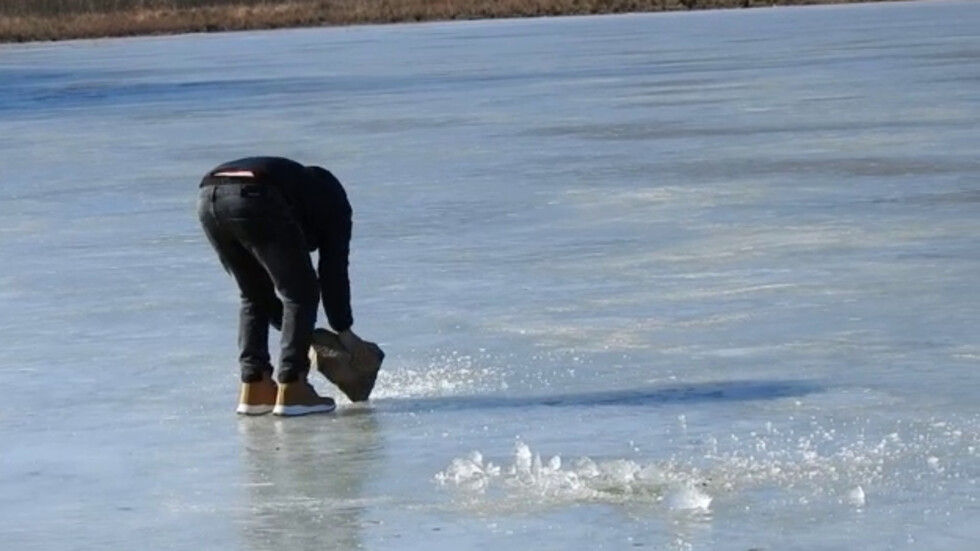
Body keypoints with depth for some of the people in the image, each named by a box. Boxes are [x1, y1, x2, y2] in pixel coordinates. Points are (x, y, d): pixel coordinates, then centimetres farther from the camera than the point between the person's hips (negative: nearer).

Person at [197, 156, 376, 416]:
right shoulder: (333, 201, 29)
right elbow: (334, 269, 20)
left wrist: (298, 333, 40)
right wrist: (344, 331, 28)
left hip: (208, 197, 7)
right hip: (253, 199, -7)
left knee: (254, 297, 24)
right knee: (301, 294, 10)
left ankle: (254, 389, 20)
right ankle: (291, 390, 6)